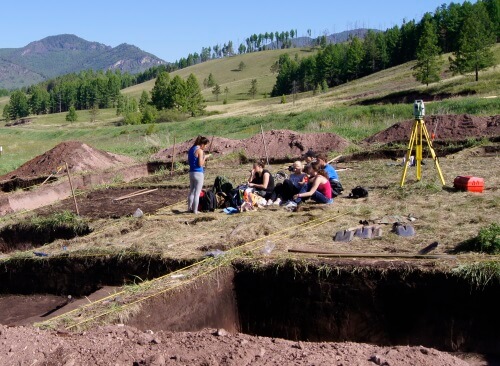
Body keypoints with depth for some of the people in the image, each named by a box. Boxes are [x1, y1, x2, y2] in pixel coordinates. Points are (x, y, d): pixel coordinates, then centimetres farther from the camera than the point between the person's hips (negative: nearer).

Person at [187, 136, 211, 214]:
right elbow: (200, 164, -18)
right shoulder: (200, 151, -14)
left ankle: (189, 208, 25)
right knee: (197, 193, 0)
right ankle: (195, 210, 4)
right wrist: (205, 157, -3)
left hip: (191, 172, 8)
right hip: (198, 173, -8)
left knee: (191, 191, 19)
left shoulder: (191, 149, 10)